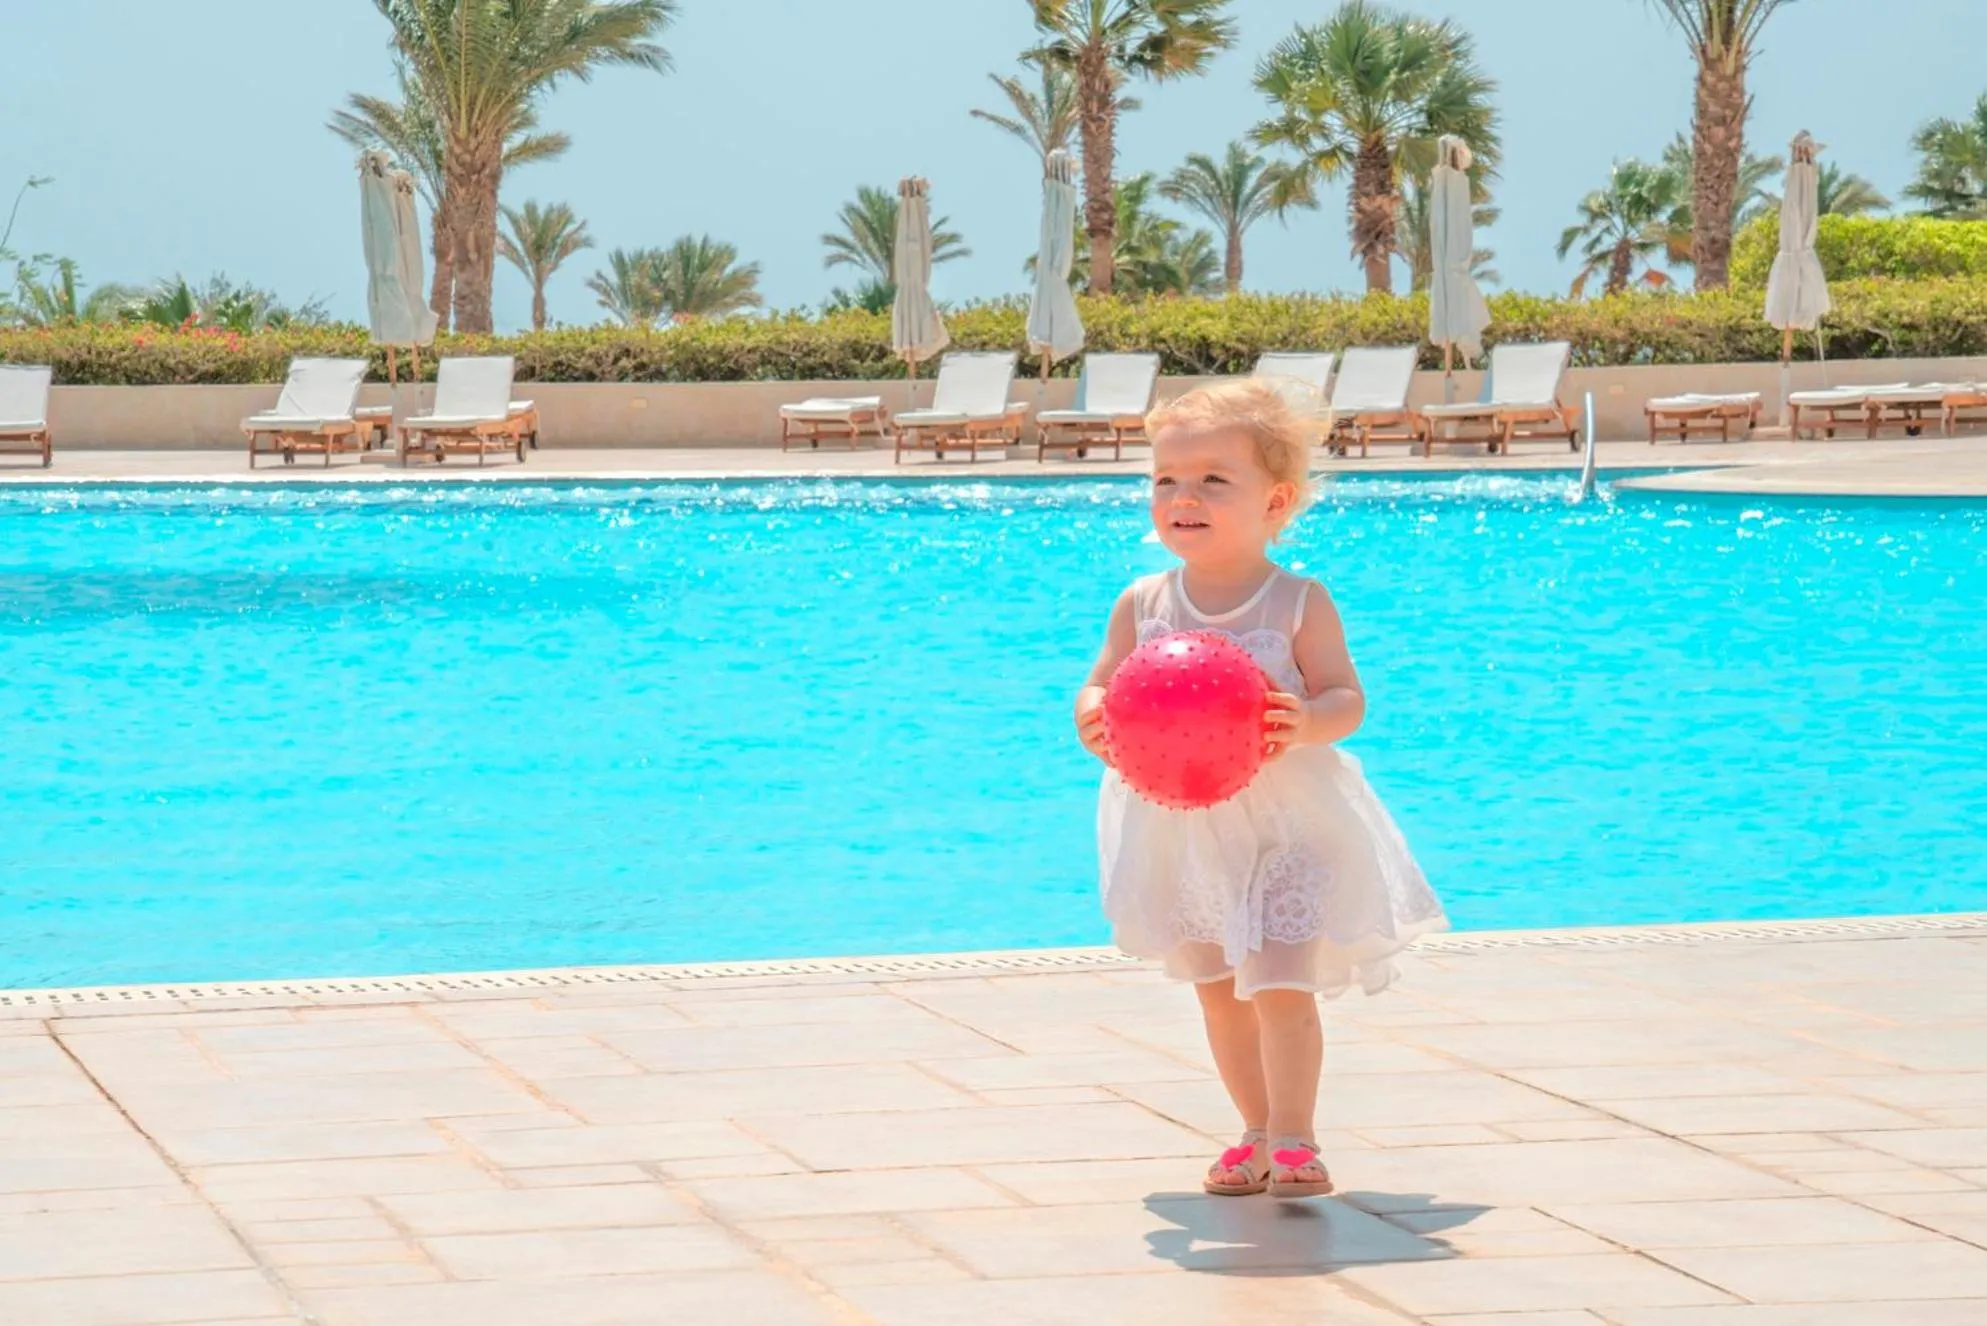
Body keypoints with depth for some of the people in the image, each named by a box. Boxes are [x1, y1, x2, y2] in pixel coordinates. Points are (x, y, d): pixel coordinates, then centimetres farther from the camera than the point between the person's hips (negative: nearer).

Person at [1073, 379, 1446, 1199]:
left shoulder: (1298, 604, -9)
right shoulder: (1142, 605, 0)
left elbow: (1347, 699, -10)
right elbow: (1102, 685, 3)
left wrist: (1308, 723, -33)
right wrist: (1095, 720, -20)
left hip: (1287, 820, -4)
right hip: (1180, 826, 4)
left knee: (1281, 983, -13)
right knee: (1218, 991, 12)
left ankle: (1293, 1140, -7)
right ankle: (1258, 1131, 26)